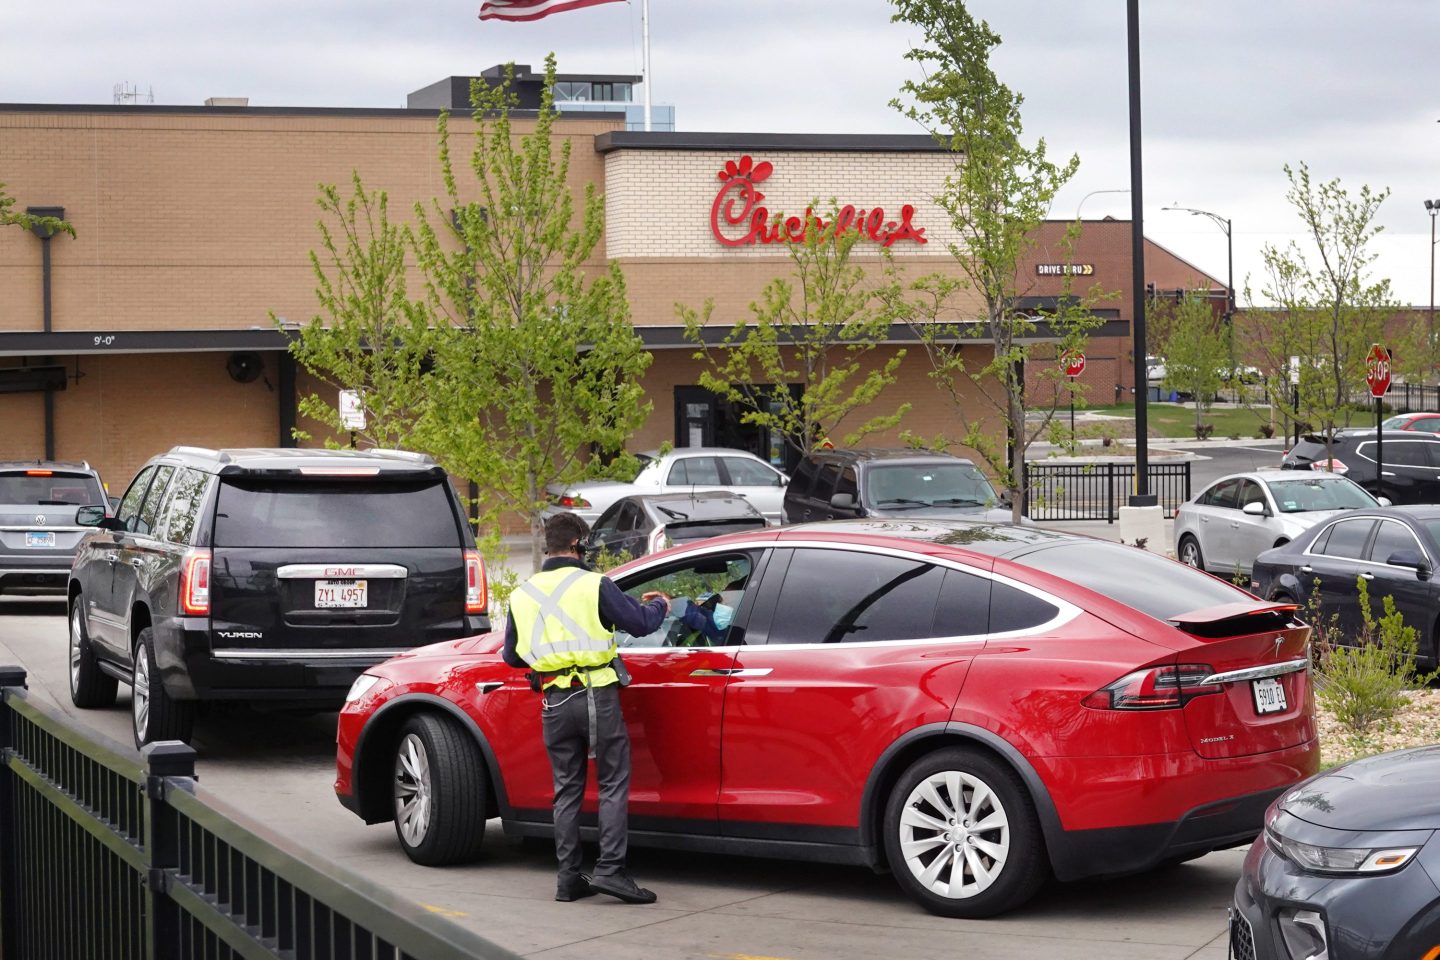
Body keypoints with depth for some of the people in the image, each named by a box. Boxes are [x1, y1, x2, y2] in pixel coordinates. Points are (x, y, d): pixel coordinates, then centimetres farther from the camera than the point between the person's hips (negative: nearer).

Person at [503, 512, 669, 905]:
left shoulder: (523, 594, 9)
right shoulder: (594, 585, -6)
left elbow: (511, 655, 18)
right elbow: (639, 624, -3)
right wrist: (659, 605, 18)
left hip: (554, 703, 5)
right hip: (596, 695, -5)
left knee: (567, 790, 11)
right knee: (613, 784, 0)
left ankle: (568, 878, 10)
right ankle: (610, 869, -9)